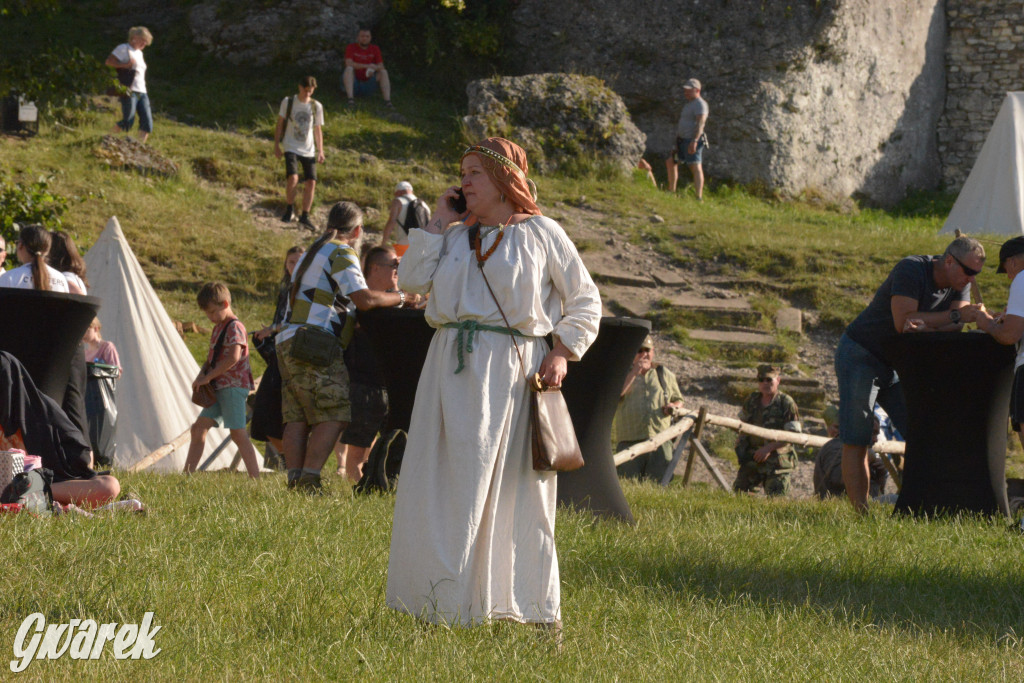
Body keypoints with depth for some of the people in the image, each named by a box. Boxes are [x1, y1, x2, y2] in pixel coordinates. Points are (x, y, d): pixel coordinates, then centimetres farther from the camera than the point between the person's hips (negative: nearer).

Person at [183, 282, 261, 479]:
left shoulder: (235, 327, -11)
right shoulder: (218, 328, 18)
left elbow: (233, 357, -24)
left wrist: (208, 376, -20)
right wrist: (202, 374, 1)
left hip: (234, 386, -9)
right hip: (218, 388, 9)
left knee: (238, 433, -12)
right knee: (199, 427, 6)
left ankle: (255, 479, -12)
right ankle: (187, 474, 9)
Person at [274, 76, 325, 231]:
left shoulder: (316, 107, 6)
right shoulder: (288, 102, 0)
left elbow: (318, 130, 12)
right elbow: (280, 124, 6)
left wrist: (320, 151, 5)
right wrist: (276, 145, 1)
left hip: (309, 151, 3)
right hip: (291, 148, -3)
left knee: (311, 182, -5)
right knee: (292, 178, -22)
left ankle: (305, 216, 9)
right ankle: (290, 209, 0)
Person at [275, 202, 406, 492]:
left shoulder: (314, 252, 27)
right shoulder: (341, 254, -4)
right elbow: (364, 299, -16)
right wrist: (400, 297, -2)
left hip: (289, 344, 10)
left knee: (297, 417, 3)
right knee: (334, 414, -12)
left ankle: (295, 480, -4)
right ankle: (309, 479, -21)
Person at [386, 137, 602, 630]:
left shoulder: (540, 233, 5)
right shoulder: (456, 235, 15)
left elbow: (585, 300, 8)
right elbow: (411, 279, 4)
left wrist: (562, 352, -4)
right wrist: (438, 223, 4)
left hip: (512, 370, -4)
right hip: (453, 367, 4)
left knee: (515, 486, -1)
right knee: (442, 483, 2)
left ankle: (526, 602, 6)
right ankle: (443, 599, 8)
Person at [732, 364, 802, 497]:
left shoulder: (786, 403, -11)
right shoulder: (751, 400, 5)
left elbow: (793, 434, -13)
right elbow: (743, 423, 20)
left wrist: (769, 448, -19)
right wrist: (740, 444, 3)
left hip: (776, 460, -5)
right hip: (752, 458, 5)